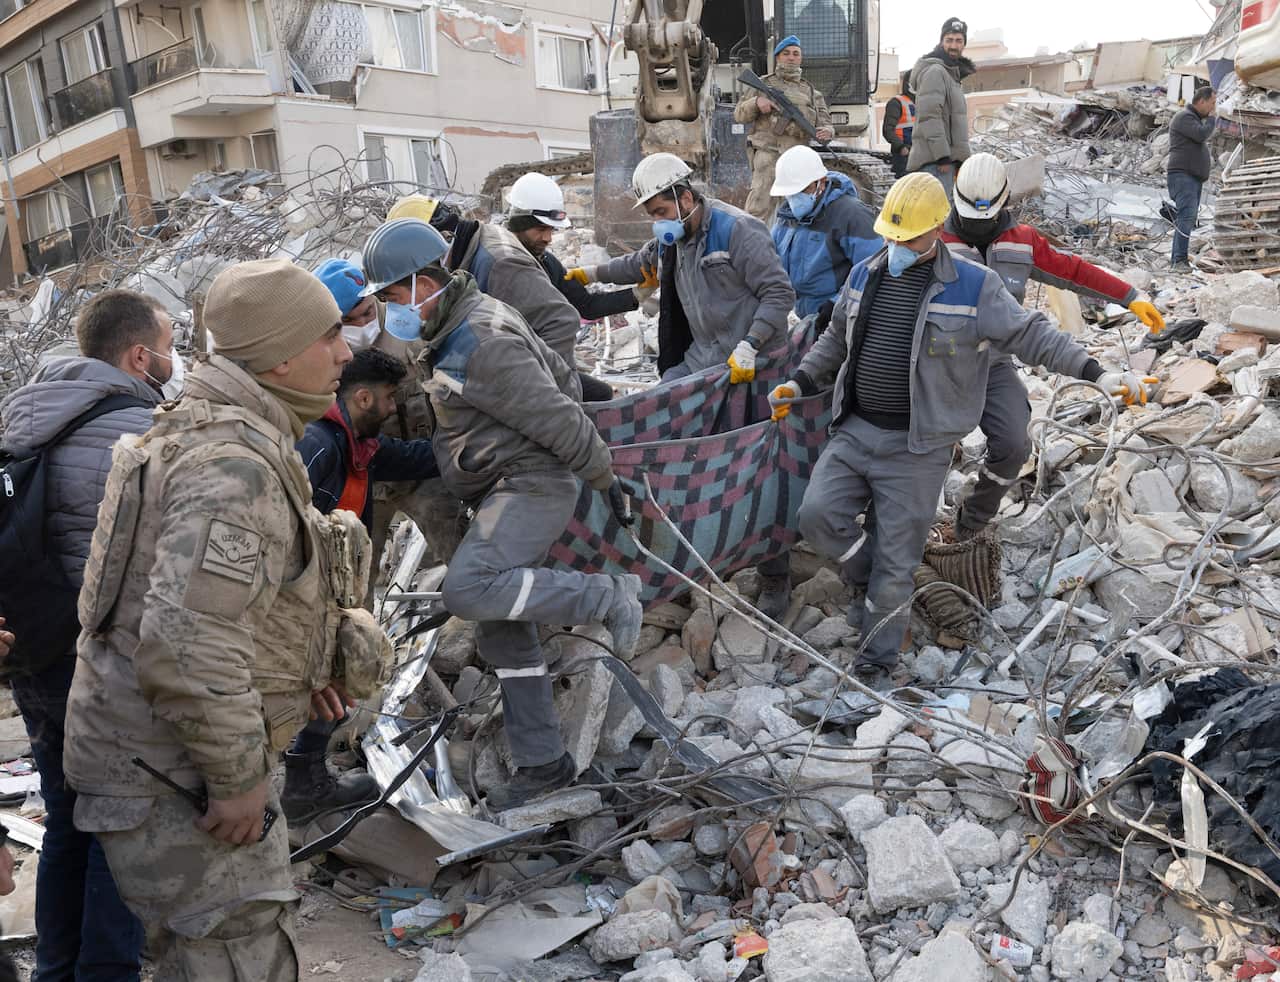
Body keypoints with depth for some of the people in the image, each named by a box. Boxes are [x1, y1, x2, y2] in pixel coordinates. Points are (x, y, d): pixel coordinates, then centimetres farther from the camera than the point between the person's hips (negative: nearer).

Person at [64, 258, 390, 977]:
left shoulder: (217, 430, 9)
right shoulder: (234, 463, -27)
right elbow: (187, 643, -34)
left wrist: (302, 657, 7)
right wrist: (238, 778, -22)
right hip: (165, 766, -10)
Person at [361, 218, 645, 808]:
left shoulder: (481, 342, -18)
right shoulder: (455, 330, 16)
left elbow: (557, 415, -18)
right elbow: (561, 376, 22)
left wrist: (605, 479, -12)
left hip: (532, 486, -10)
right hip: (509, 493, 10)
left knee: (468, 589, -30)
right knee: (504, 635, 8)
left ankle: (610, 598, -15)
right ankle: (544, 764, 16)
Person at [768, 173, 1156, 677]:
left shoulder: (973, 286, -7)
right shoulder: (865, 274, 8)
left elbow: (1031, 335, -4)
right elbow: (836, 339, 21)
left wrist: (1097, 372, -12)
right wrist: (800, 384, 14)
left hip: (916, 448, -4)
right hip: (853, 430, 5)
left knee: (895, 558, 1)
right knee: (817, 515, -11)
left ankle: (880, 649, 23)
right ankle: (876, 583, 17)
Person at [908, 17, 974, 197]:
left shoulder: (951, 74, 24)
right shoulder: (935, 71, -8)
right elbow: (929, 117, -19)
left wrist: (957, 160, 25)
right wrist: (942, 156, -22)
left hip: (947, 157, 11)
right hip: (935, 161, -11)